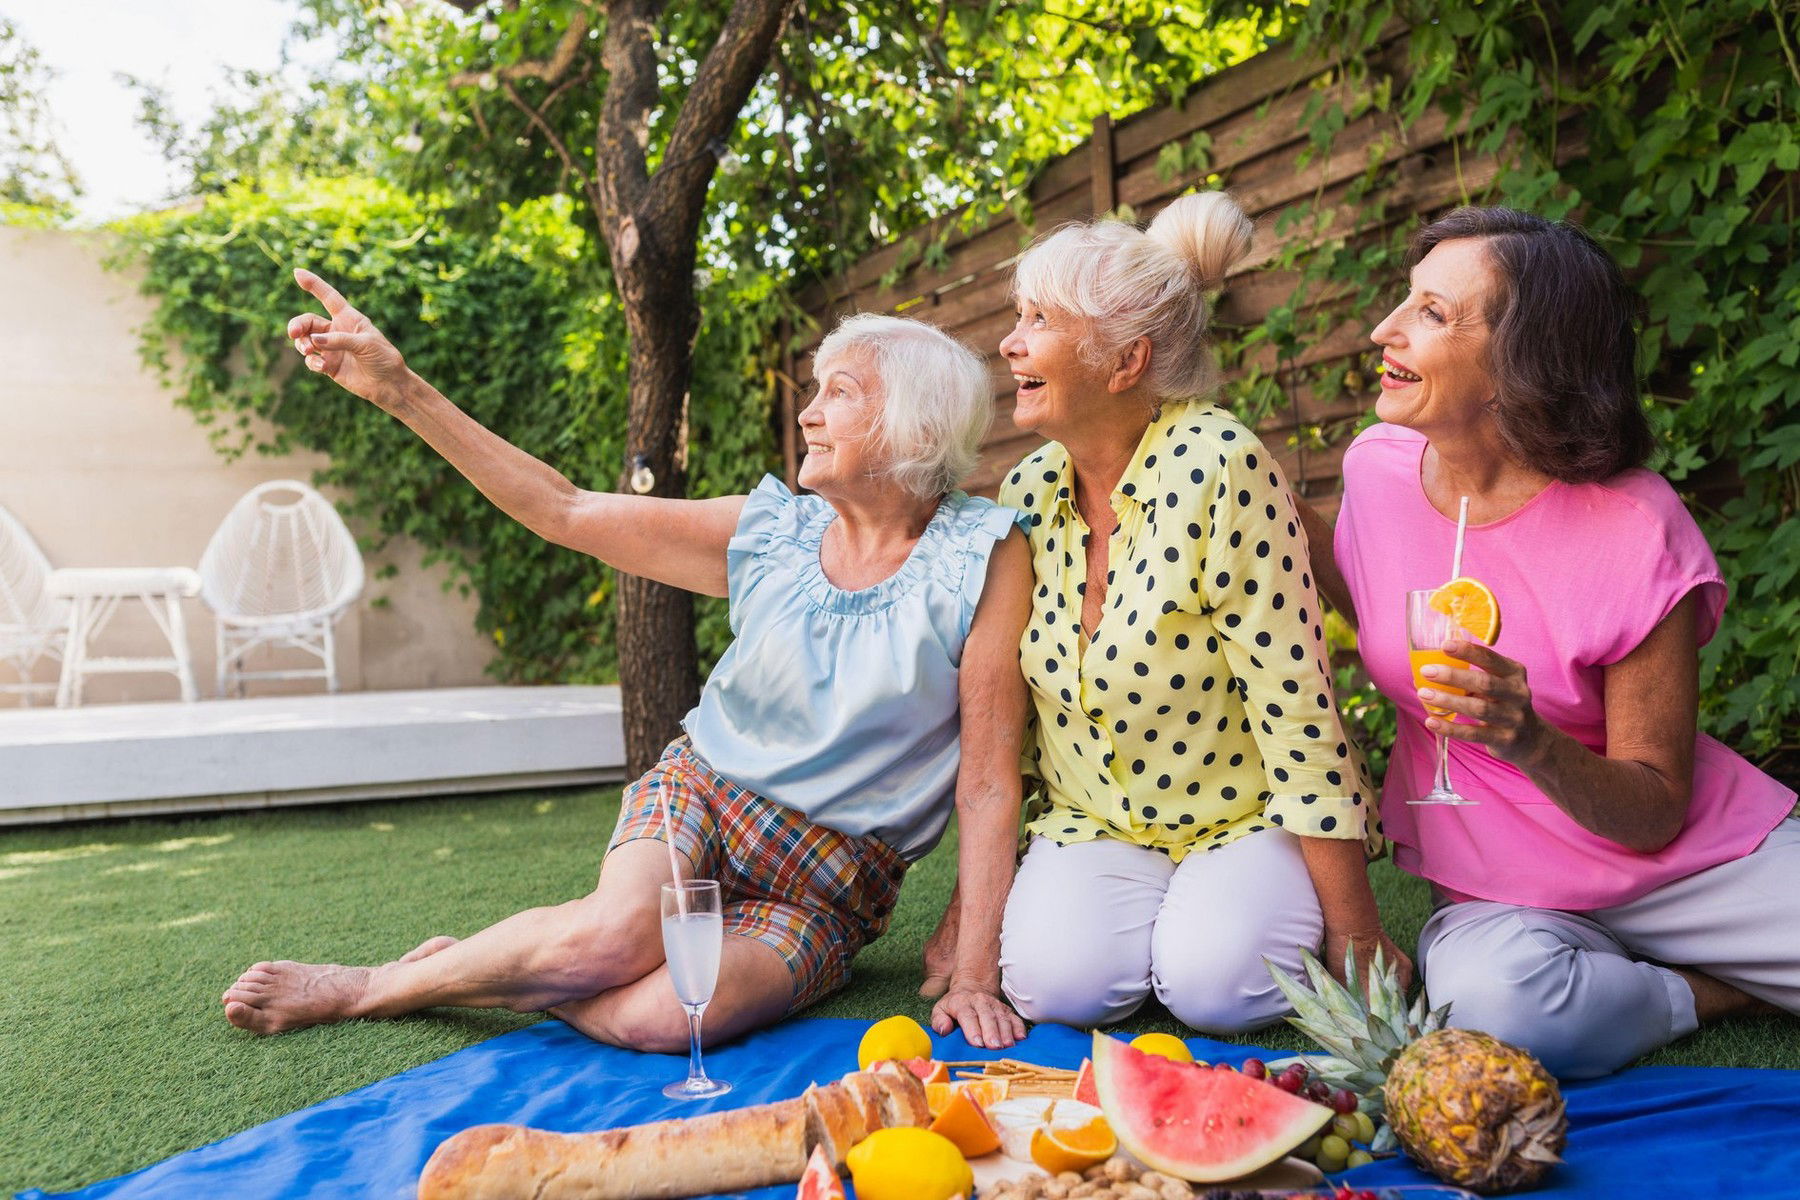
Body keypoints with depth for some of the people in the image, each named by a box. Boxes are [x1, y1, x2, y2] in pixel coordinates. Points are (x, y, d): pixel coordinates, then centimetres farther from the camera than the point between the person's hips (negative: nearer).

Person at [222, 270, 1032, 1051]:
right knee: (613, 932, -32)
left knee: (655, 1016, -29)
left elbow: (988, 777, -13)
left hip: (830, 889, -1)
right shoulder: (772, 530, -2)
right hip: (700, 794, 2)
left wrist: (975, 976, -15)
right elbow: (563, 511, -1)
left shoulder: (982, 556, -11)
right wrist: (399, 387, -6)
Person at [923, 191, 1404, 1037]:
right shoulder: (1028, 492, -2)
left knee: (1214, 982, -28)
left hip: (1246, 817, -3)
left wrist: (1353, 929, -16)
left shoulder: (1217, 464, -20)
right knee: (1054, 979, -22)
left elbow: (1294, 702, -20)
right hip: (1095, 825, 4)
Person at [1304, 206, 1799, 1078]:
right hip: (1498, 890, 2)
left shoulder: (1635, 529, -17)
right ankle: (1714, 991, -2)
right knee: (1492, 993, -33)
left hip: (1696, 861, -2)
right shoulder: (1378, 463, -6)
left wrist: (1536, 746, -31)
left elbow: (1655, 813, -12)